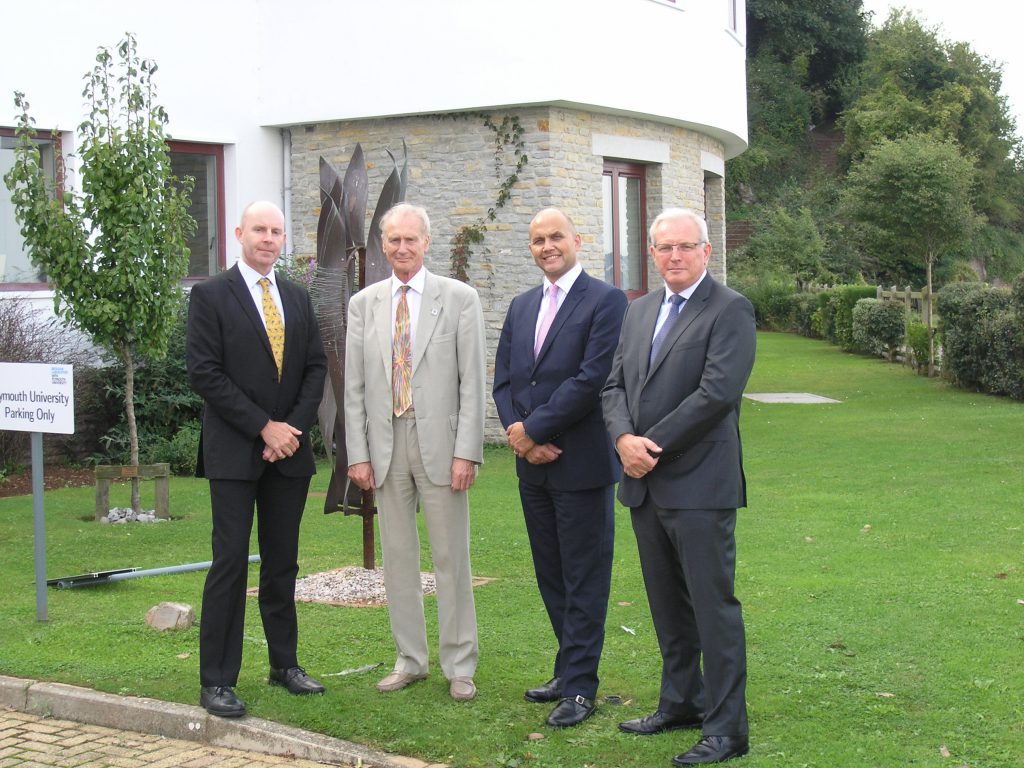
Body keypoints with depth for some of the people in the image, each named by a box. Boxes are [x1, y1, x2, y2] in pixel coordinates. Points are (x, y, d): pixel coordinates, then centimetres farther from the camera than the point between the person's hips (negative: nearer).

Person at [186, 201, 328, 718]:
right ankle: (217, 681, -1)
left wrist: (294, 428, -5)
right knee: (230, 563, -6)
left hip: (290, 448, 5)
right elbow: (205, 374, -10)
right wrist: (264, 428, -13)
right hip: (234, 452, -5)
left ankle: (284, 664, 21)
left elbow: (315, 367, 10)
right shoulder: (211, 296, -3)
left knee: (283, 562, 11)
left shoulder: (298, 298, 13)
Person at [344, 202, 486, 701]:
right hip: (385, 444, 3)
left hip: (440, 442, -3)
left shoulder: (459, 299, 0)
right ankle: (410, 659, 21)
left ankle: (459, 665, 11)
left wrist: (466, 451, -10)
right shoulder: (364, 304, 9)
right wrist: (357, 453, 1)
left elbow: (472, 381, -3)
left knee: (451, 557, 2)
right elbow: (354, 385, 8)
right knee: (397, 556, 10)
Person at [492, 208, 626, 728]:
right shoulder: (521, 306, 14)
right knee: (551, 577, 13)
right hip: (533, 466, 7)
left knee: (584, 580, 1)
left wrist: (532, 430, -15)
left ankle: (579, 688, 6)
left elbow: (592, 379, -17)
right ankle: (571, 670, 24)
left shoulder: (605, 300, -8)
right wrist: (518, 435, -6)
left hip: (582, 463, -7)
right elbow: (503, 379, 12)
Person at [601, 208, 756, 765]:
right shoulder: (640, 311, 16)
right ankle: (681, 704, 29)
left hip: (699, 485, -7)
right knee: (667, 606, 16)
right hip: (645, 486, 7)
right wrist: (624, 439, -8)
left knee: (713, 605, -4)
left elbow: (718, 391, -17)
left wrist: (653, 445, -15)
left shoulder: (729, 310, -8)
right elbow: (615, 385, 12)